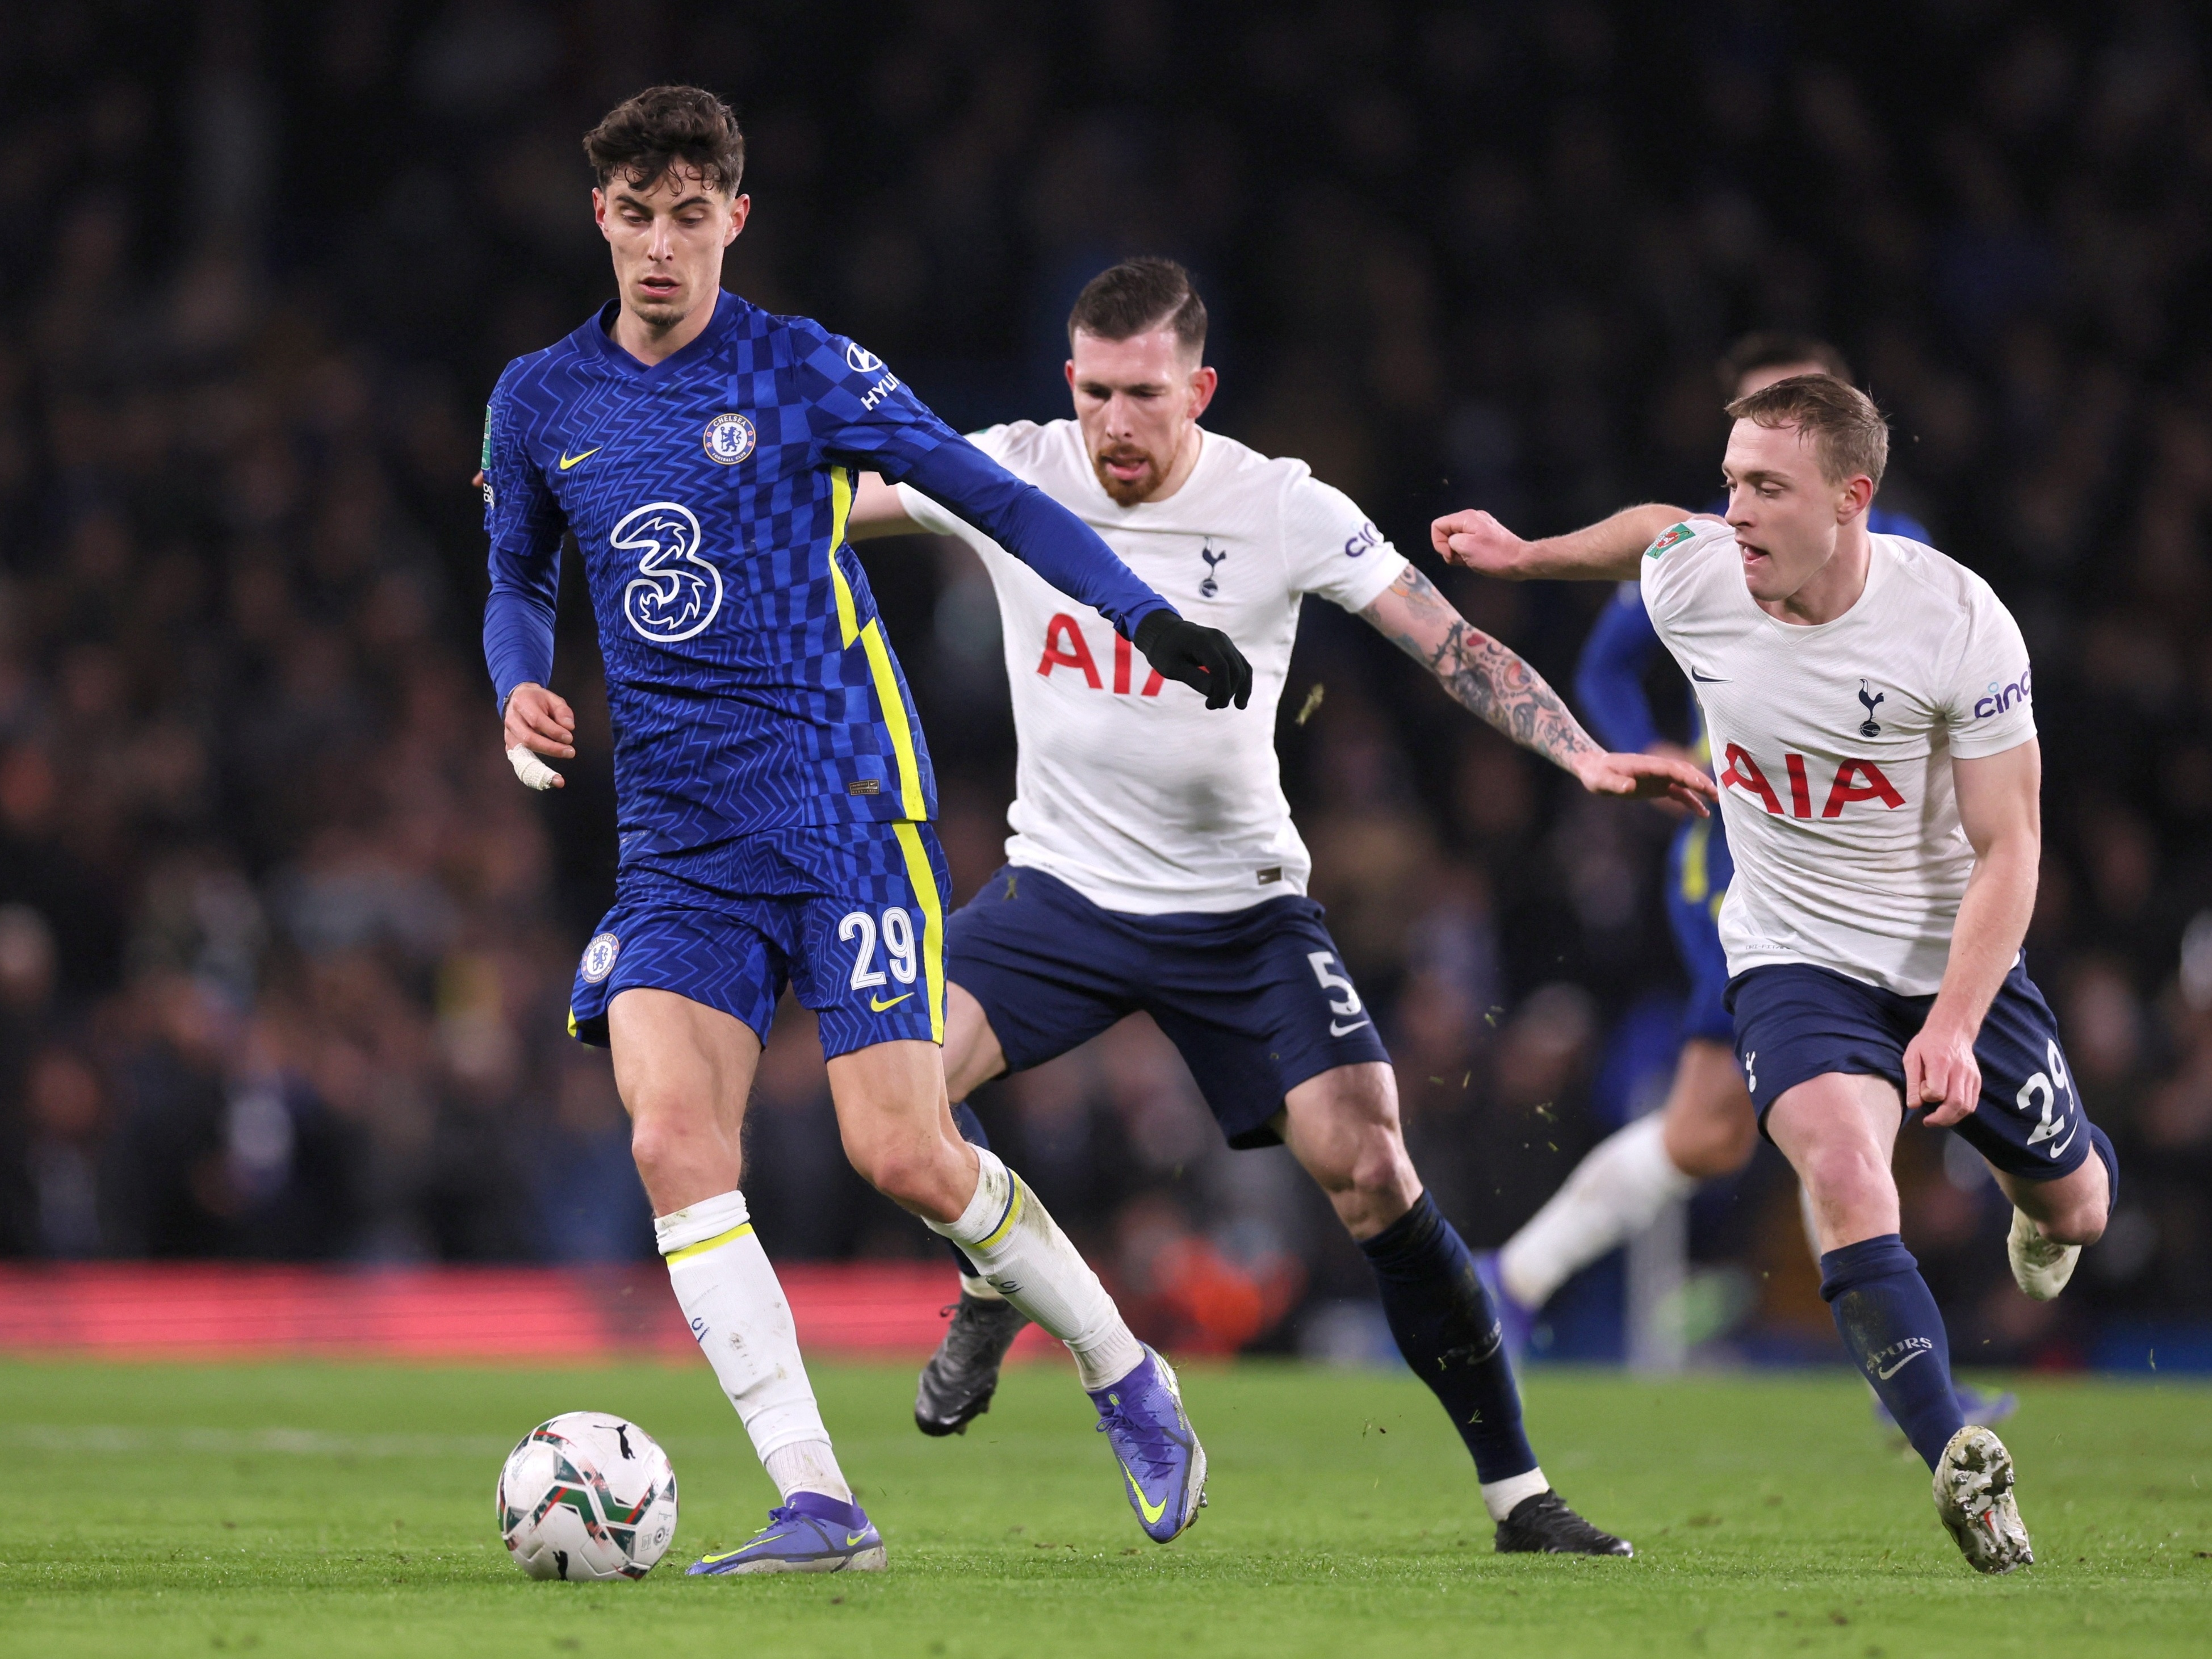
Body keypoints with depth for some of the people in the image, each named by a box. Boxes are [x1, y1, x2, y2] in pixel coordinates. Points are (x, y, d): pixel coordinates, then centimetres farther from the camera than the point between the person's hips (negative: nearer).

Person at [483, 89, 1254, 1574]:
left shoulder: (801, 369, -3)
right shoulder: (541, 402, 9)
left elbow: (989, 494, -1)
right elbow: (522, 582, 23)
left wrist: (1147, 615, -10)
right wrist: (521, 691, 2)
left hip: (846, 808, -4)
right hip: (679, 834, 4)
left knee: (905, 1157, -11)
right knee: (672, 1140, -17)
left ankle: (1127, 1378, 16)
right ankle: (817, 1505, -15)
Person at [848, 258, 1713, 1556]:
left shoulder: (1285, 511, -12)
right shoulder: (1008, 475, -8)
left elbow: (1455, 644, -11)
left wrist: (1588, 758, -23)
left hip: (1241, 904, -2)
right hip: (1063, 888, 2)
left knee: (1368, 1168, -15)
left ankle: (1518, 1490, -3)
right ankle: (999, 1284, 10)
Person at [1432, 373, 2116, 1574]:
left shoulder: (1959, 622, -24)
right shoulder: (1690, 583, -16)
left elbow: (2007, 847, -19)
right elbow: (1657, 527, 12)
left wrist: (1953, 1027, -28)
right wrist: (1526, 556, 21)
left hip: (1957, 954, 0)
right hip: (1796, 957, 0)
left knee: (2075, 1210, 17)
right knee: (1843, 1170, -31)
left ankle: (2045, 1172, 57)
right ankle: (1958, 1463, -34)